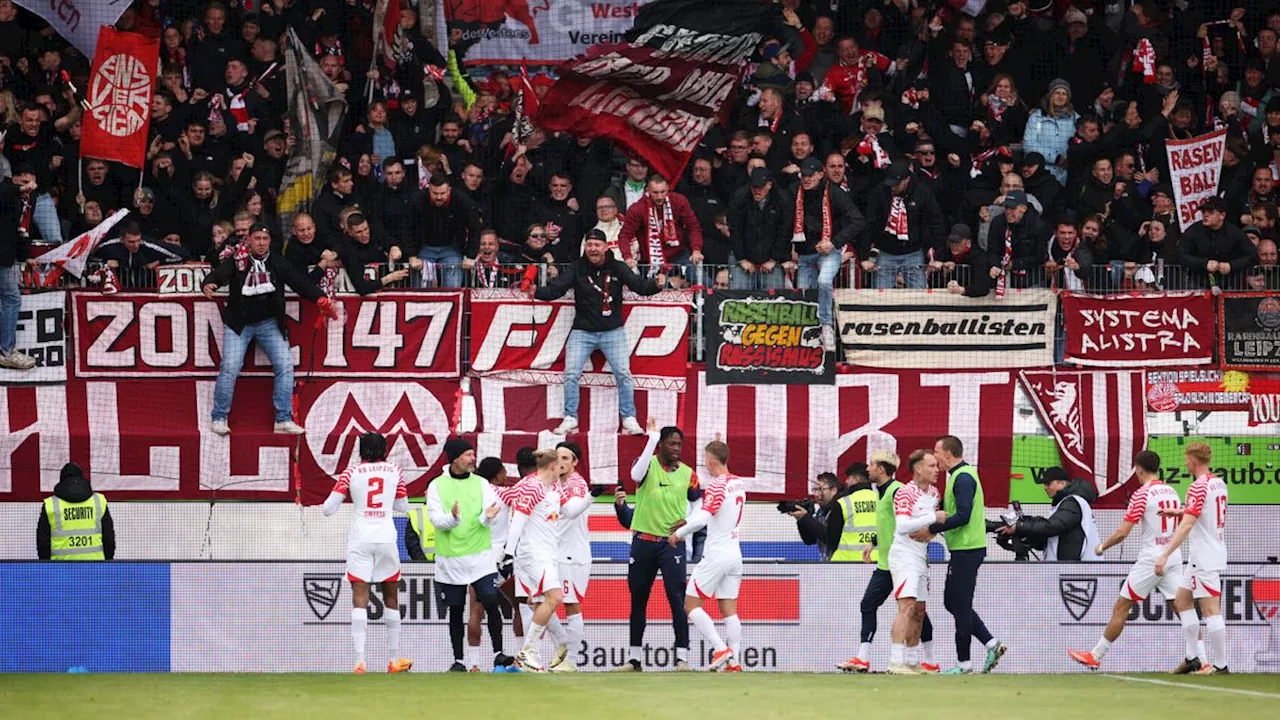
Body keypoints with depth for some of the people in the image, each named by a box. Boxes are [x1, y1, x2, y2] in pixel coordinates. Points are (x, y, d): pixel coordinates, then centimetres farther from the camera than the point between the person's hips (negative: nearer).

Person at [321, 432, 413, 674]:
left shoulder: (351, 473, 1)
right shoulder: (394, 472, 6)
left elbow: (328, 509, -2)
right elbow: (403, 507, 16)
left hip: (360, 540, -1)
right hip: (386, 539, 1)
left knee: (359, 599, -5)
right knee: (391, 598, 14)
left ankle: (360, 660, -18)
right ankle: (394, 659, 20)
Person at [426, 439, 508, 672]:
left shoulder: (481, 484, 6)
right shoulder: (437, 486, 1)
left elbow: (491, 509, -5)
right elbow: (436, 519, -8)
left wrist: (486, 517, -28)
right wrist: (452, 518, -29)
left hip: (480, 556, 1)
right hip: (450, 559, -1)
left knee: (491, 604, -10)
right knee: (456, 611, 5)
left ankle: (498, 654, -5)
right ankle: (458, 660, 13)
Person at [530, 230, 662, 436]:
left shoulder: (617, 268, -1)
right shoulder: (577, 269, -2)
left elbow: (638, 285, -12)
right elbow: (556, 288, -10)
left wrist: (655, 285, -33)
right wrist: (537, 293, -30)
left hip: (613, 332, 0)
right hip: (582, 332, 0)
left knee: (623, 373, -8)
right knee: (571, 373, -8)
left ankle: (629, 419, 2)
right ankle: (570, 419, 3)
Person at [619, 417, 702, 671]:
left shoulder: (688, 474, 3)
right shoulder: (648, 464, -3)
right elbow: (637, 474, -28)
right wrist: (652, 438, -32)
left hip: (672, 543, 0)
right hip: (643, 542, 0)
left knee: (677, 599, -12)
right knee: (638, 600, 9)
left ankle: (682, 657, -13)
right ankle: (635, 658, 17)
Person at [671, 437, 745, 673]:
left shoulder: (717, 485, -16)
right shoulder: (739, 483, 9)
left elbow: (701, 519, -26)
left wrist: (679, 533, -11)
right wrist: (688, 521, 20)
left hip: (716, 554, -8)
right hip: (734, 554, 8)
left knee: (691, 604, 0)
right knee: (729, 609, 7)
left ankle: (721, 648, -11)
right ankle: (734, 661, 0)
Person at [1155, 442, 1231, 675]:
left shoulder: (1198, 487, -17)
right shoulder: (1219, 484, 10)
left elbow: (1186, 526, -25)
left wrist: (1165, 555, -27)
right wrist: (1178, 511, 28)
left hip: (1205, 558, -10)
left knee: (1210, 609, -7)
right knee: (1182, 599, 17)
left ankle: (1221, 665, -6)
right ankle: (1192, 658, 16)